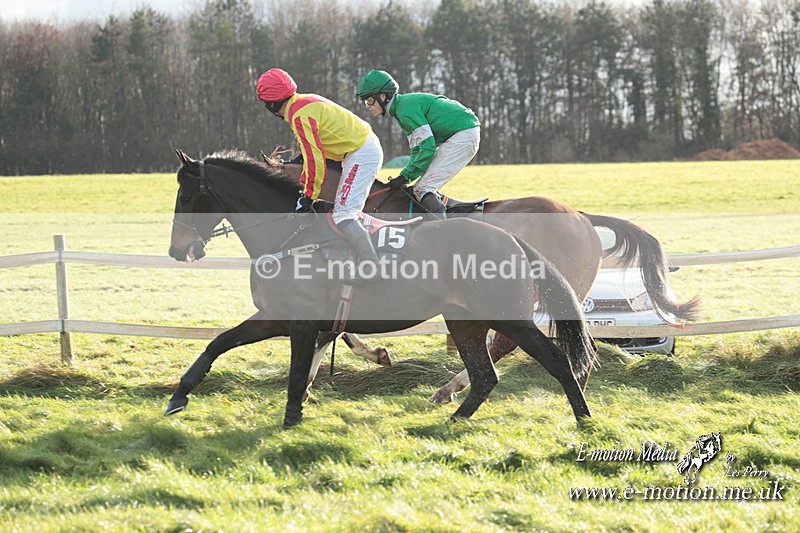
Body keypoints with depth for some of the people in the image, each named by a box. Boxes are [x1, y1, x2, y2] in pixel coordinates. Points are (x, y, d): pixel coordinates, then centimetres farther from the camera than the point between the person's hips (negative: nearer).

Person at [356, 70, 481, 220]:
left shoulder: (406, 109, -15)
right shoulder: (405, 103, 16)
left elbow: (427, 147, -21)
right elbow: (417, 149, 16)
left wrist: (405, 177, -15)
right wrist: (404, 176, 3)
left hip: (463, 135, -10)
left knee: (423, 189, -16)